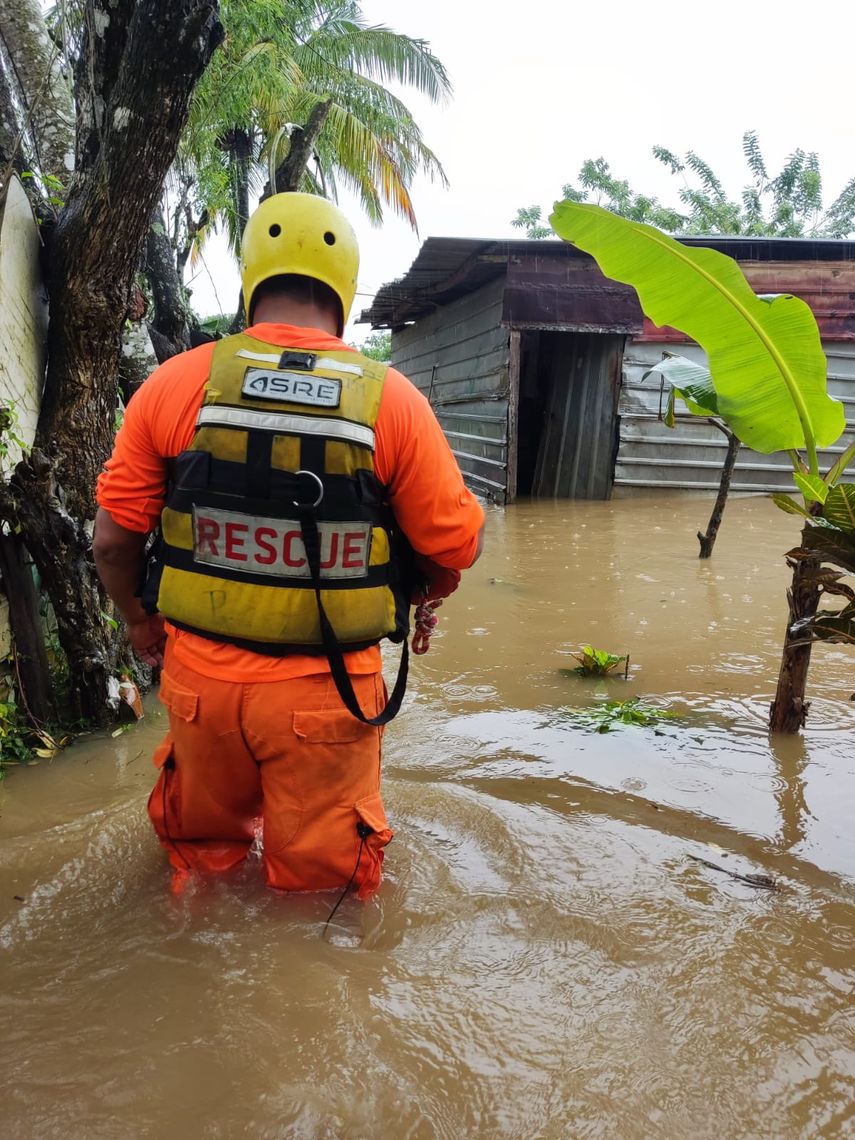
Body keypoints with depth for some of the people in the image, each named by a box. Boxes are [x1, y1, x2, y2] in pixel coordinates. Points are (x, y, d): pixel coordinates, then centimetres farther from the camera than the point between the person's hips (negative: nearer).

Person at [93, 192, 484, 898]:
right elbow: (458, 546, -6)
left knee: (202, 853, 29)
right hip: (324, 693, -1)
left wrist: (142, 623, 17)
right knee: (317, 881, 20)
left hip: (199, 674, 2)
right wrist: (414, 592, 16)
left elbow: (114, 537, -2)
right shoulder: (392, 401, -11)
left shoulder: (176, 385, -7)